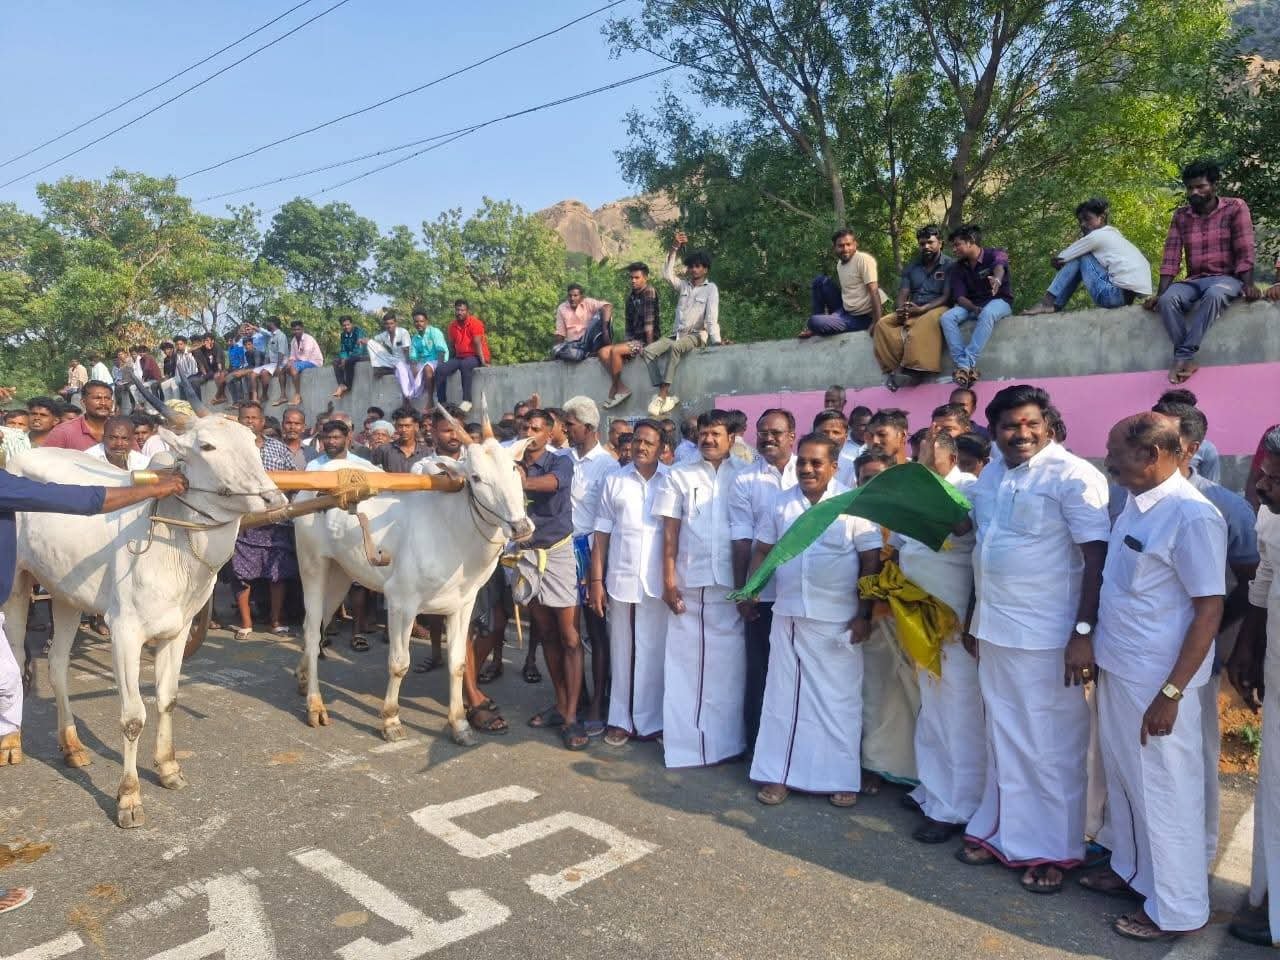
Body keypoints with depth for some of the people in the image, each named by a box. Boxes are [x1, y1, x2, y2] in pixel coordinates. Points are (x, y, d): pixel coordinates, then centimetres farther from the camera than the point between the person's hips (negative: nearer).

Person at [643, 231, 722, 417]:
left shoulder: (711, 288, 1)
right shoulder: (683, 285, 17)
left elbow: (712, 317, -9)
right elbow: (667, 273, 2)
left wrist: (716, 340, -23)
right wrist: (675, 248, -5)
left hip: (697, 336, -6)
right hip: (677, 334, 6)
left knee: (675, 347, -38)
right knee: (648, 351, -18)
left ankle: (662, 395, -41)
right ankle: (665, 396, -28)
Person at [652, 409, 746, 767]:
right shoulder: (679, 476, 8)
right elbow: (670, 531, 5)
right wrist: (668, 581, -2)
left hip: (731, 586, 0)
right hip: (688, 584, 1)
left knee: (728, 664, 5)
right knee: (686, 662, 5)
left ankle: (726, 739, 17)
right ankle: (685, 741, 14)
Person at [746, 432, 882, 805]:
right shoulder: (781, 503, 6)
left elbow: (871, 561, -6)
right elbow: (762, 550, 11)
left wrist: (863, 614, -9)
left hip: (837, 620, -3)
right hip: (787, 616, 3)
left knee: (838, 699, 6)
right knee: (784, 695, 10)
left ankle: (841, 778, 20)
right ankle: (778, 774, 20)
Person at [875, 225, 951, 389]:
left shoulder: (949, 265, -1)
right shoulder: (912, 266, 15)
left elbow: (947, 296, -9)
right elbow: (903, 293, 9)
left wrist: (921, 309, -22)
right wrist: (902, 310, -15)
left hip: (936, 308, -5)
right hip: (911, 311, 6)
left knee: (926, 322, -41)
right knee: (883, 324, -20)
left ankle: (916, 368, -43)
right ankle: (892, 368, -27)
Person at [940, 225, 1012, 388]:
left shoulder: (994, 254, -11)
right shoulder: (957, 268, 2)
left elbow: (999, 266, -36)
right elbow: (959, 297, -6)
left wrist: (997, 279, -62)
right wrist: (974, 309, -29)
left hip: (999, 301, -4)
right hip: (971, 304, 4)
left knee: (987, 314, -39)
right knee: (946, 318, -25)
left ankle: (966, 365, -43)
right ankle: (965, 366, -37)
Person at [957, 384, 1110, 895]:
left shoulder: (1072, 475, -12)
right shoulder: (990, 476, 10)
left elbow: (1097, 558, -16)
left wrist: (1083, 633, -20)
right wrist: (974, 619, 20)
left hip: (1046, 636, -7)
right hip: (994, 630, 7)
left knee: (1049, 747, 6)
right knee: (1003, 738, 17)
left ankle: (1051, 850, 22)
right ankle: (1001, 831, 32)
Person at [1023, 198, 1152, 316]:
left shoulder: (1097, 235, -2)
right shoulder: (1114, 235, 25)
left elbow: (1058, 260, 1)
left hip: (1119, 293, -9)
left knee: (1079, 257, 4)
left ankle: (1049, 303, 2)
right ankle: (1054, 304, 16)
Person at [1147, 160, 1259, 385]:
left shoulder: (1235, 208, -1)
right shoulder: (1180, 216, 9)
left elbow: (1245, 251, -7)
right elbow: (1171, 257, 3)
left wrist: (1248, 284, -19)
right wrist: (1160, 293, -7)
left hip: (1226, 278, -3)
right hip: (1194, 281, 3)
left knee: (1214, 294, -39)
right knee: (1168, 300, -30)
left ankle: (1184, 355, -39)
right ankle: (1188, 359, -30)